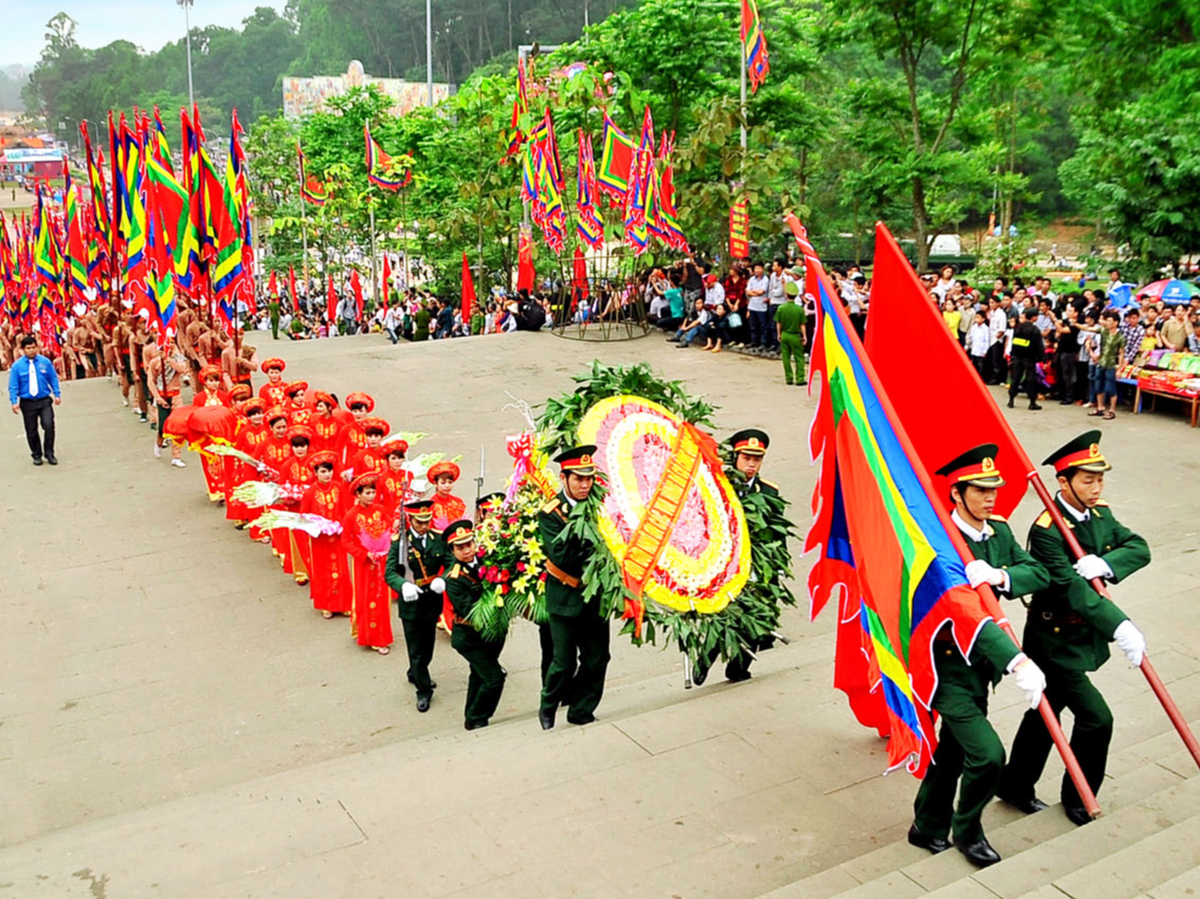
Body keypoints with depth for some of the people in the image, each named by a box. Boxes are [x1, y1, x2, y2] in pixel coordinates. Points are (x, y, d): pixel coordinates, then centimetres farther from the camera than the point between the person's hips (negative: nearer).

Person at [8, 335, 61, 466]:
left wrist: (57, 394, 0)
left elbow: (53, 379, 6)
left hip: (44, 401, 0)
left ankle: (49, 453, 2)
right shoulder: (17, 366, -5)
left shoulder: (45, 362, -2)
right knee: (31, 431, 8)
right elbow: (13, 386, -3)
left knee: (49, 425, -14)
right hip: (27, 402, 0)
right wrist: (14, 402, -11)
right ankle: (36, 455, 26)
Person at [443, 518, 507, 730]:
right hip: (471, 638, -6)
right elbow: (468, 612, -27)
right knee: (494, 679, -12)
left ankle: (472, 716, 44)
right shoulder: (454, 579, -21)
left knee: (479, 675, 24)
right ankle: (475, 720, 9)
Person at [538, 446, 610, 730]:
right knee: (564, 662, 3)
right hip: (566, 599, -4)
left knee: (597, 659, 8)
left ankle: (581, 712, 26)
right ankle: (548, 708, 29)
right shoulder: (551, 513, -11)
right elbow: (562, 557, -23)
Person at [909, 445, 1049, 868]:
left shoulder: (999, 531, 1)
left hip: (980, 668, 8)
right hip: (950, 667, -8)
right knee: (987, 755, -12)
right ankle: (967, 830, 16)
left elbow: (1039, 573, -7)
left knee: (954, 751, 21)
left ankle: (928, 826, 41)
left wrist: (1000, 575, -28)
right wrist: (1018, 661, -45)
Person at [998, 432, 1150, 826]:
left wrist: (1106, 562, -27)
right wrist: (1119, 627, -38)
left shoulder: (1101, 514, 2)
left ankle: (1016, 787, 34)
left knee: (1046, 711, 18)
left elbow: (1140, 549, -7)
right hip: (1055, 639, -8)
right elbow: (1071, 588, -31)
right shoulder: (1046, 530, -24)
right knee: (1096, 719, -5)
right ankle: (1077, 800, 17)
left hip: (1085, 634, 8)